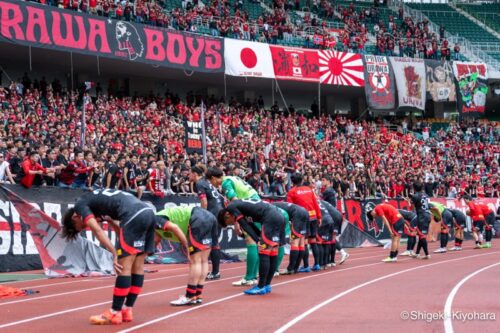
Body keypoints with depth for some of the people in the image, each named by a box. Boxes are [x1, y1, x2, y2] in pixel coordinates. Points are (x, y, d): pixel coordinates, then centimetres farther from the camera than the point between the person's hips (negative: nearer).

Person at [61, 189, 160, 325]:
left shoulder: (80, 205, 11)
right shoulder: (96, 200, 35)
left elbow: (98, 231, -2)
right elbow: (119, 227, 32)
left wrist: (115, 255, -4)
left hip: (134, 216, -9)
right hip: (149, 213, 9)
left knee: (124, 267, -4)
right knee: (137, 266, 12)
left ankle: (115, 313, 1)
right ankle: (127, 310, 18)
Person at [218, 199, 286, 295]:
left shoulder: (231, 207, 2)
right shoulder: (239, 205, 28)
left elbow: (245, 225, -4)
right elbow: (250, 225, 23)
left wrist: (258, 241, -6)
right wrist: (262, 239, 15)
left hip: (271, 218, -9)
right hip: (280, 216, 10)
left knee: (264, 252, -6)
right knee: (273, 252, 13)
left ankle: (261, 287, -5)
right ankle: (267, 285, 20)